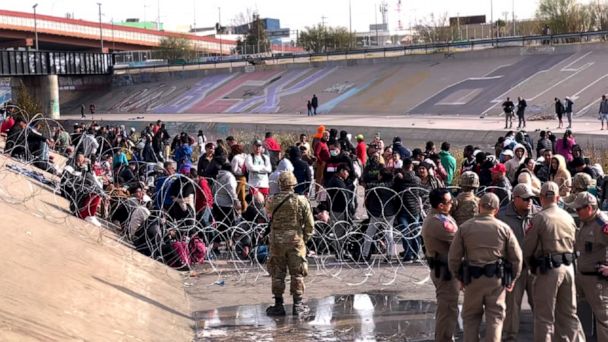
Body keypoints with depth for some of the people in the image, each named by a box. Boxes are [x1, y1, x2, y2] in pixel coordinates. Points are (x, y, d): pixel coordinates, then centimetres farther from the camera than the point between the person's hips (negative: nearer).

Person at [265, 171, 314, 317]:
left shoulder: (273, 201, -7)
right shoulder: (301, 201, -6)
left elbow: (268, 209, 15)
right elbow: (310, 223, -3)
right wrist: (305, 238, 10)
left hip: (277, 241, 0)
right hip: (296, 241, 0)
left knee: (277, 274, 8)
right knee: (297, 274, 8)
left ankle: (278, 305, 11)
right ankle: (298, 305, 10)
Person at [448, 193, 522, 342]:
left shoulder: (464, 227, -1)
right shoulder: (503, 228, -1)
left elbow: (453, 257, 0)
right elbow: (516, 257, 1)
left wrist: (459, 276, 14)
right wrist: (512, 279, 13)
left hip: (472, 279, 0)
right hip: (497, 279, 0)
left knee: (471, 317, 13)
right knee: (495, 317, 7)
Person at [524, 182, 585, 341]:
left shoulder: (539, 218, -11)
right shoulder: (568, 217, 7)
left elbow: (528, 248, -6)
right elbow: (573, 244, 12)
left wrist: (532, 265, 11)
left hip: (548, 269, -5)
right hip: (568, 267, 5)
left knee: (544, 315, 2)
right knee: (569, 312, 15)